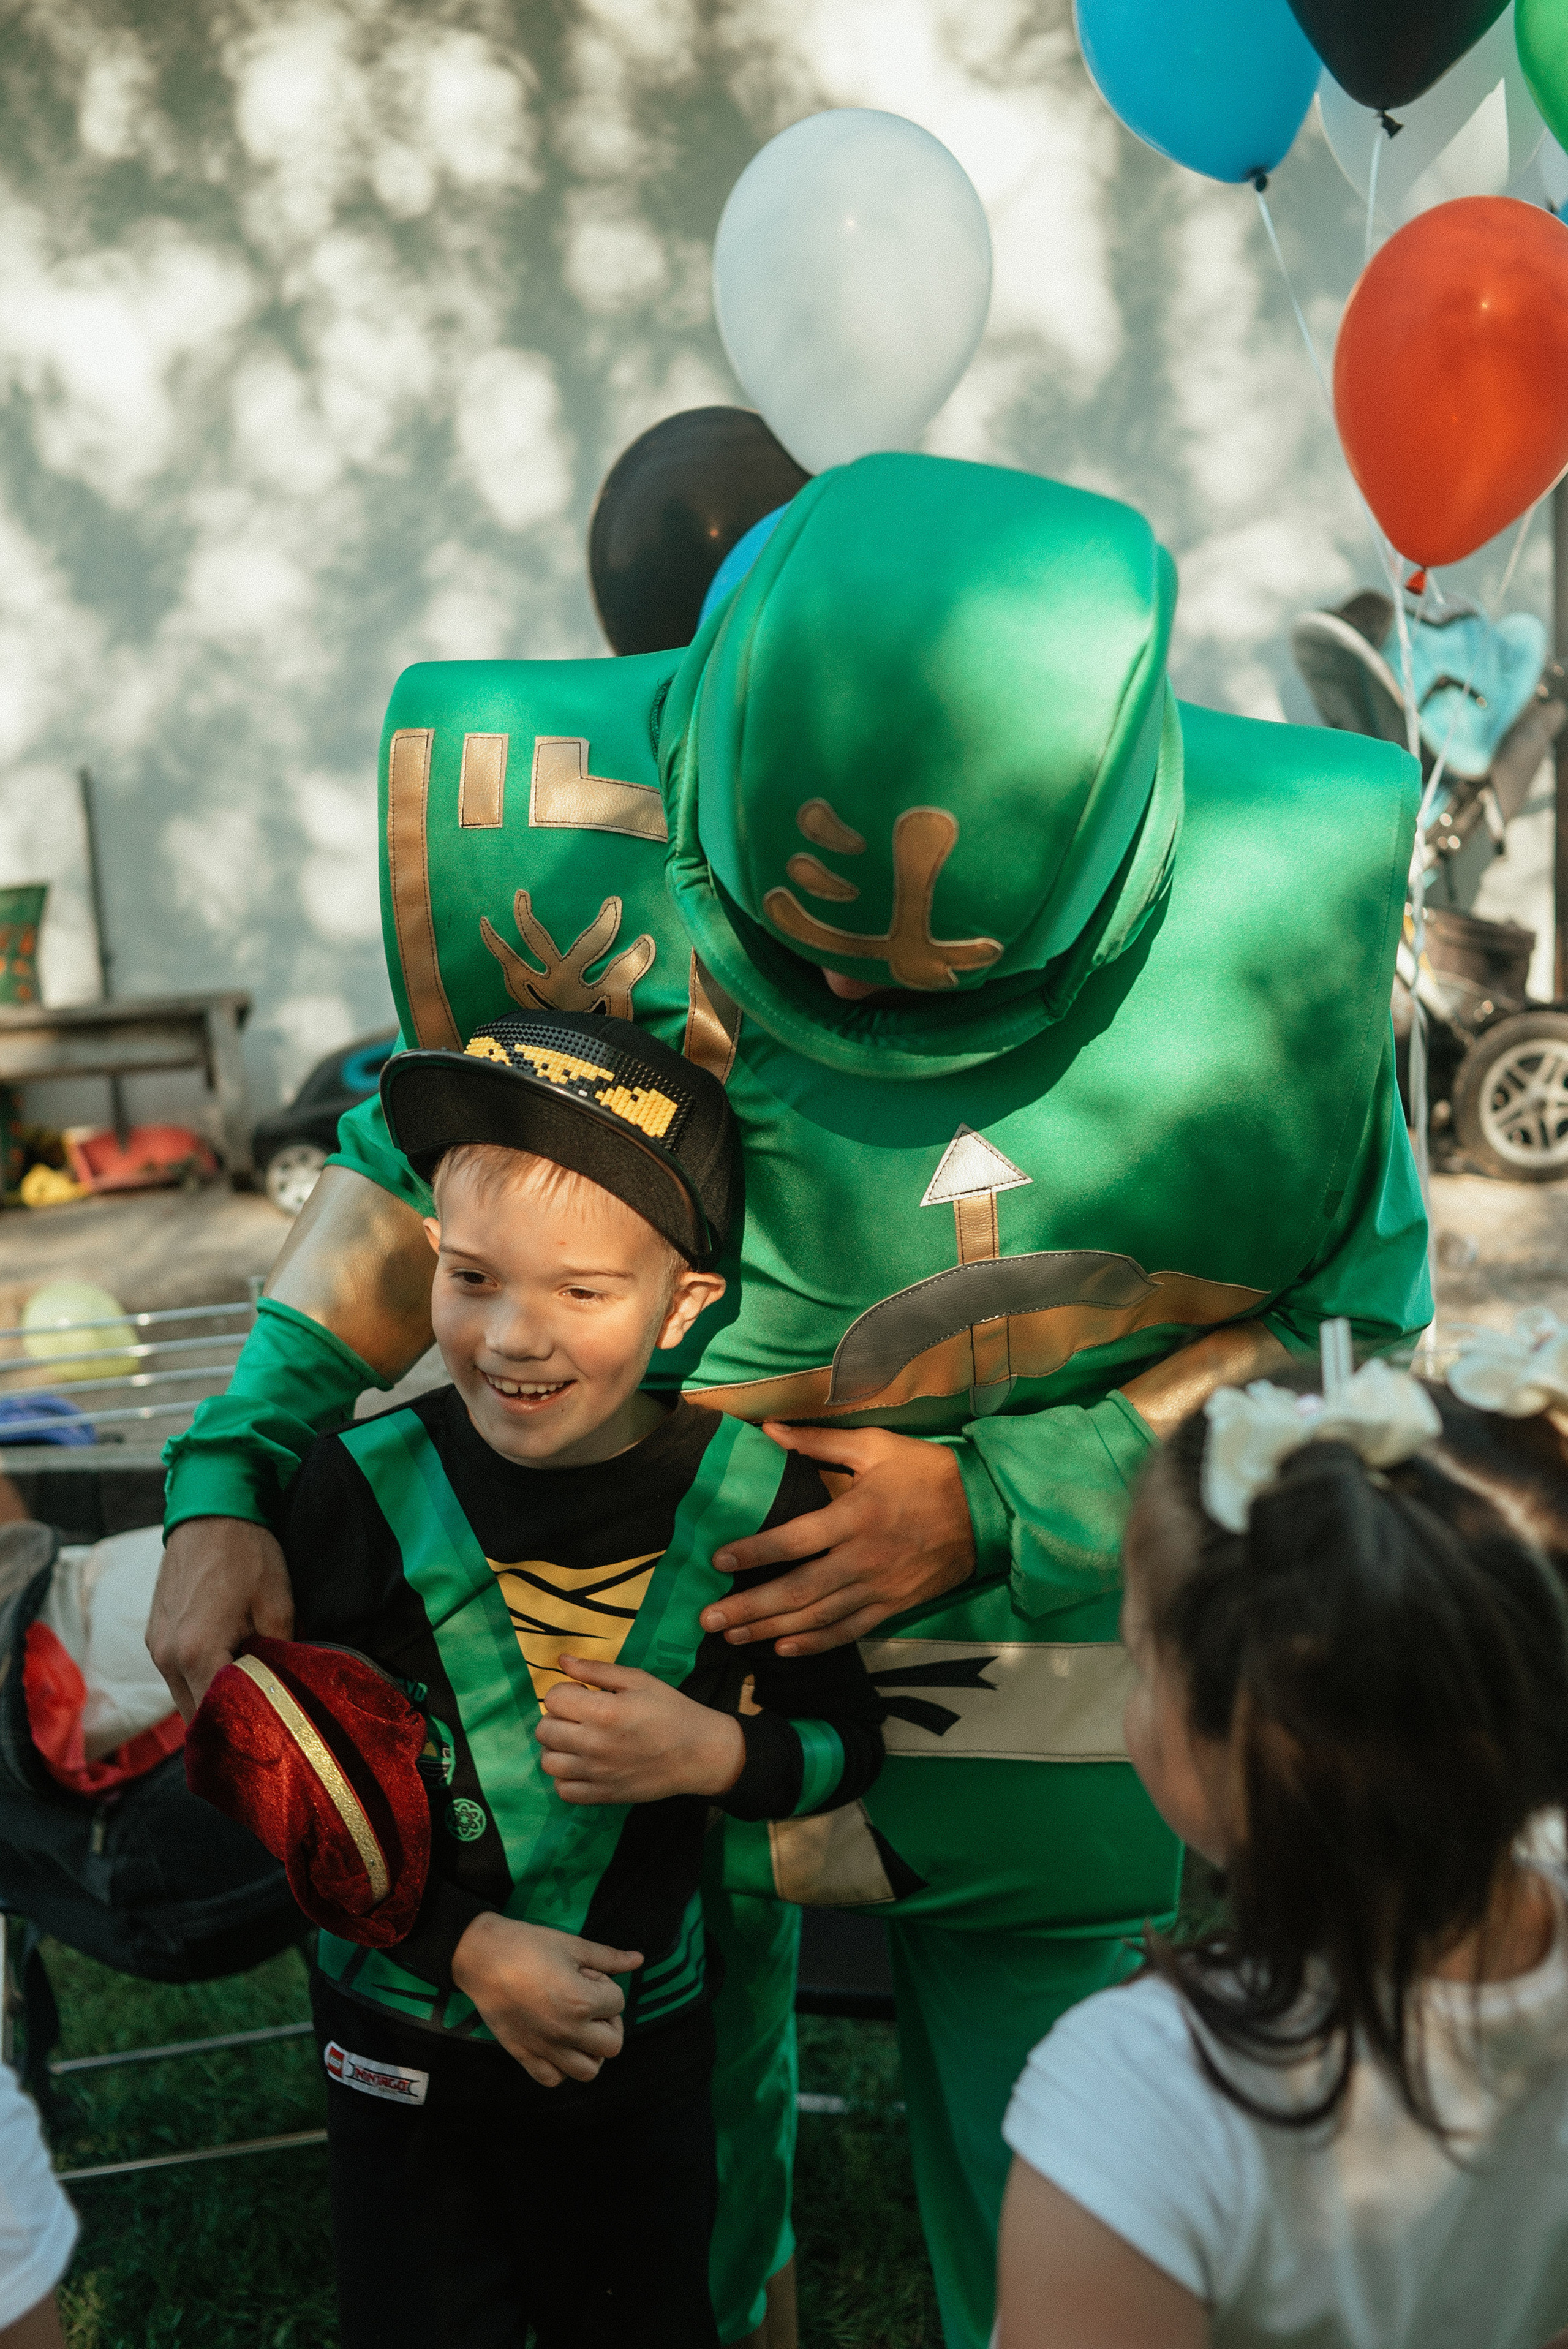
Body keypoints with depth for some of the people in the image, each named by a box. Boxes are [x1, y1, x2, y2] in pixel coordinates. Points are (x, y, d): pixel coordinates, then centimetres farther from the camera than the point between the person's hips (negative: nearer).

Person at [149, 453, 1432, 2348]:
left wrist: (1000, 1507, -21)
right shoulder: (580, 827, -21)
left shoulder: (1275, 910, -24)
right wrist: (233, 1472, -13)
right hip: (653, 1623, 2)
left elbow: (1352, 1312, -11)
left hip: (1025, 1650, -1)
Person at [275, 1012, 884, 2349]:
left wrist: (719, 1753, -23)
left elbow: (849, 1744, -4)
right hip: (405, 2031, 0)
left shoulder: (758, 1496, -16)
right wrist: (468, 1944, -18)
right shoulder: (365, 1491, -19)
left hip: (645, 2034, 1)